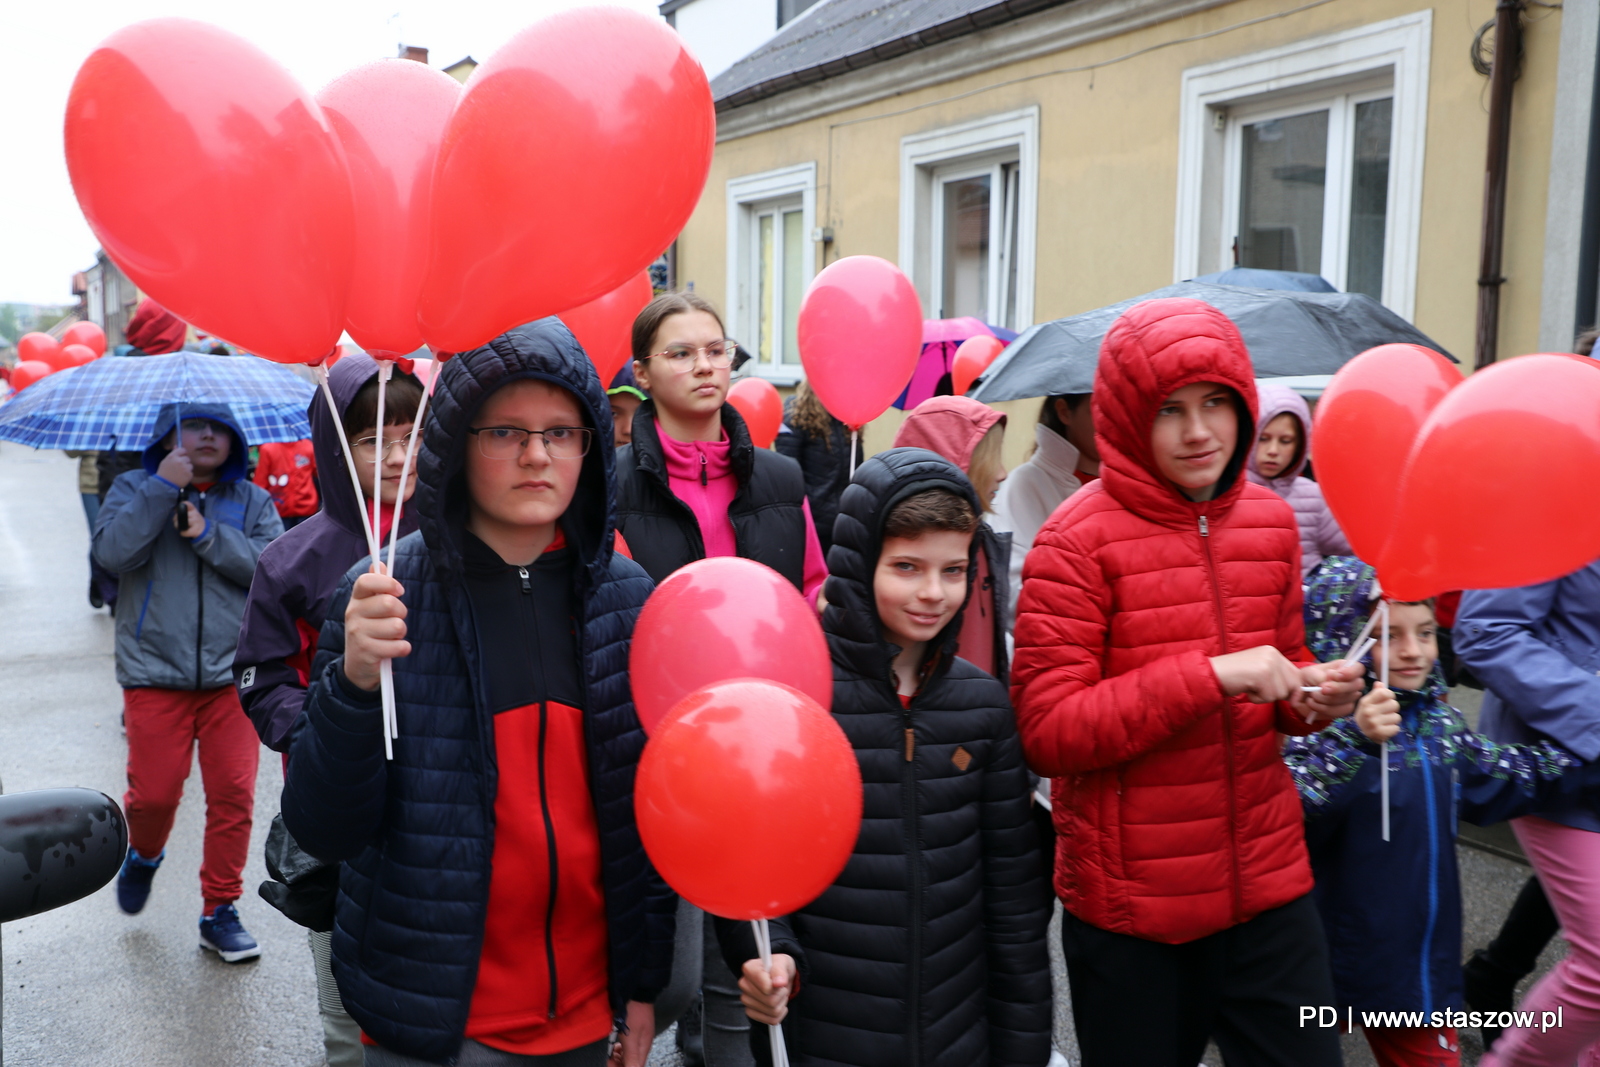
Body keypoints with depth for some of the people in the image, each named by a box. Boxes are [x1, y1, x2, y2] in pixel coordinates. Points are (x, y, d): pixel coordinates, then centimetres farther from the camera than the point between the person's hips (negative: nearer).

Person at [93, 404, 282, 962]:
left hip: (232, 673, 1)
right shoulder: (134, 488, 8)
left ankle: (220, 911, 14)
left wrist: (209, 535, -13)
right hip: (154, 671, -1)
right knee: (154, 791, -1)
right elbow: (112, 553, -11)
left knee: (234, 794, -1)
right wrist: (164, 487, -14)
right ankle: (144, 854, 35)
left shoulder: (253, 502, 10)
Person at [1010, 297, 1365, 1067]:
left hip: (1268, 877, 5)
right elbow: (1047, 731, -18)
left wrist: (1315, 698, -4)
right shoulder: (1077, 541, -14)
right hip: (1129, 902, -4)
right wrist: (1211, 675, -25)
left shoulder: (1271, 521, 5)